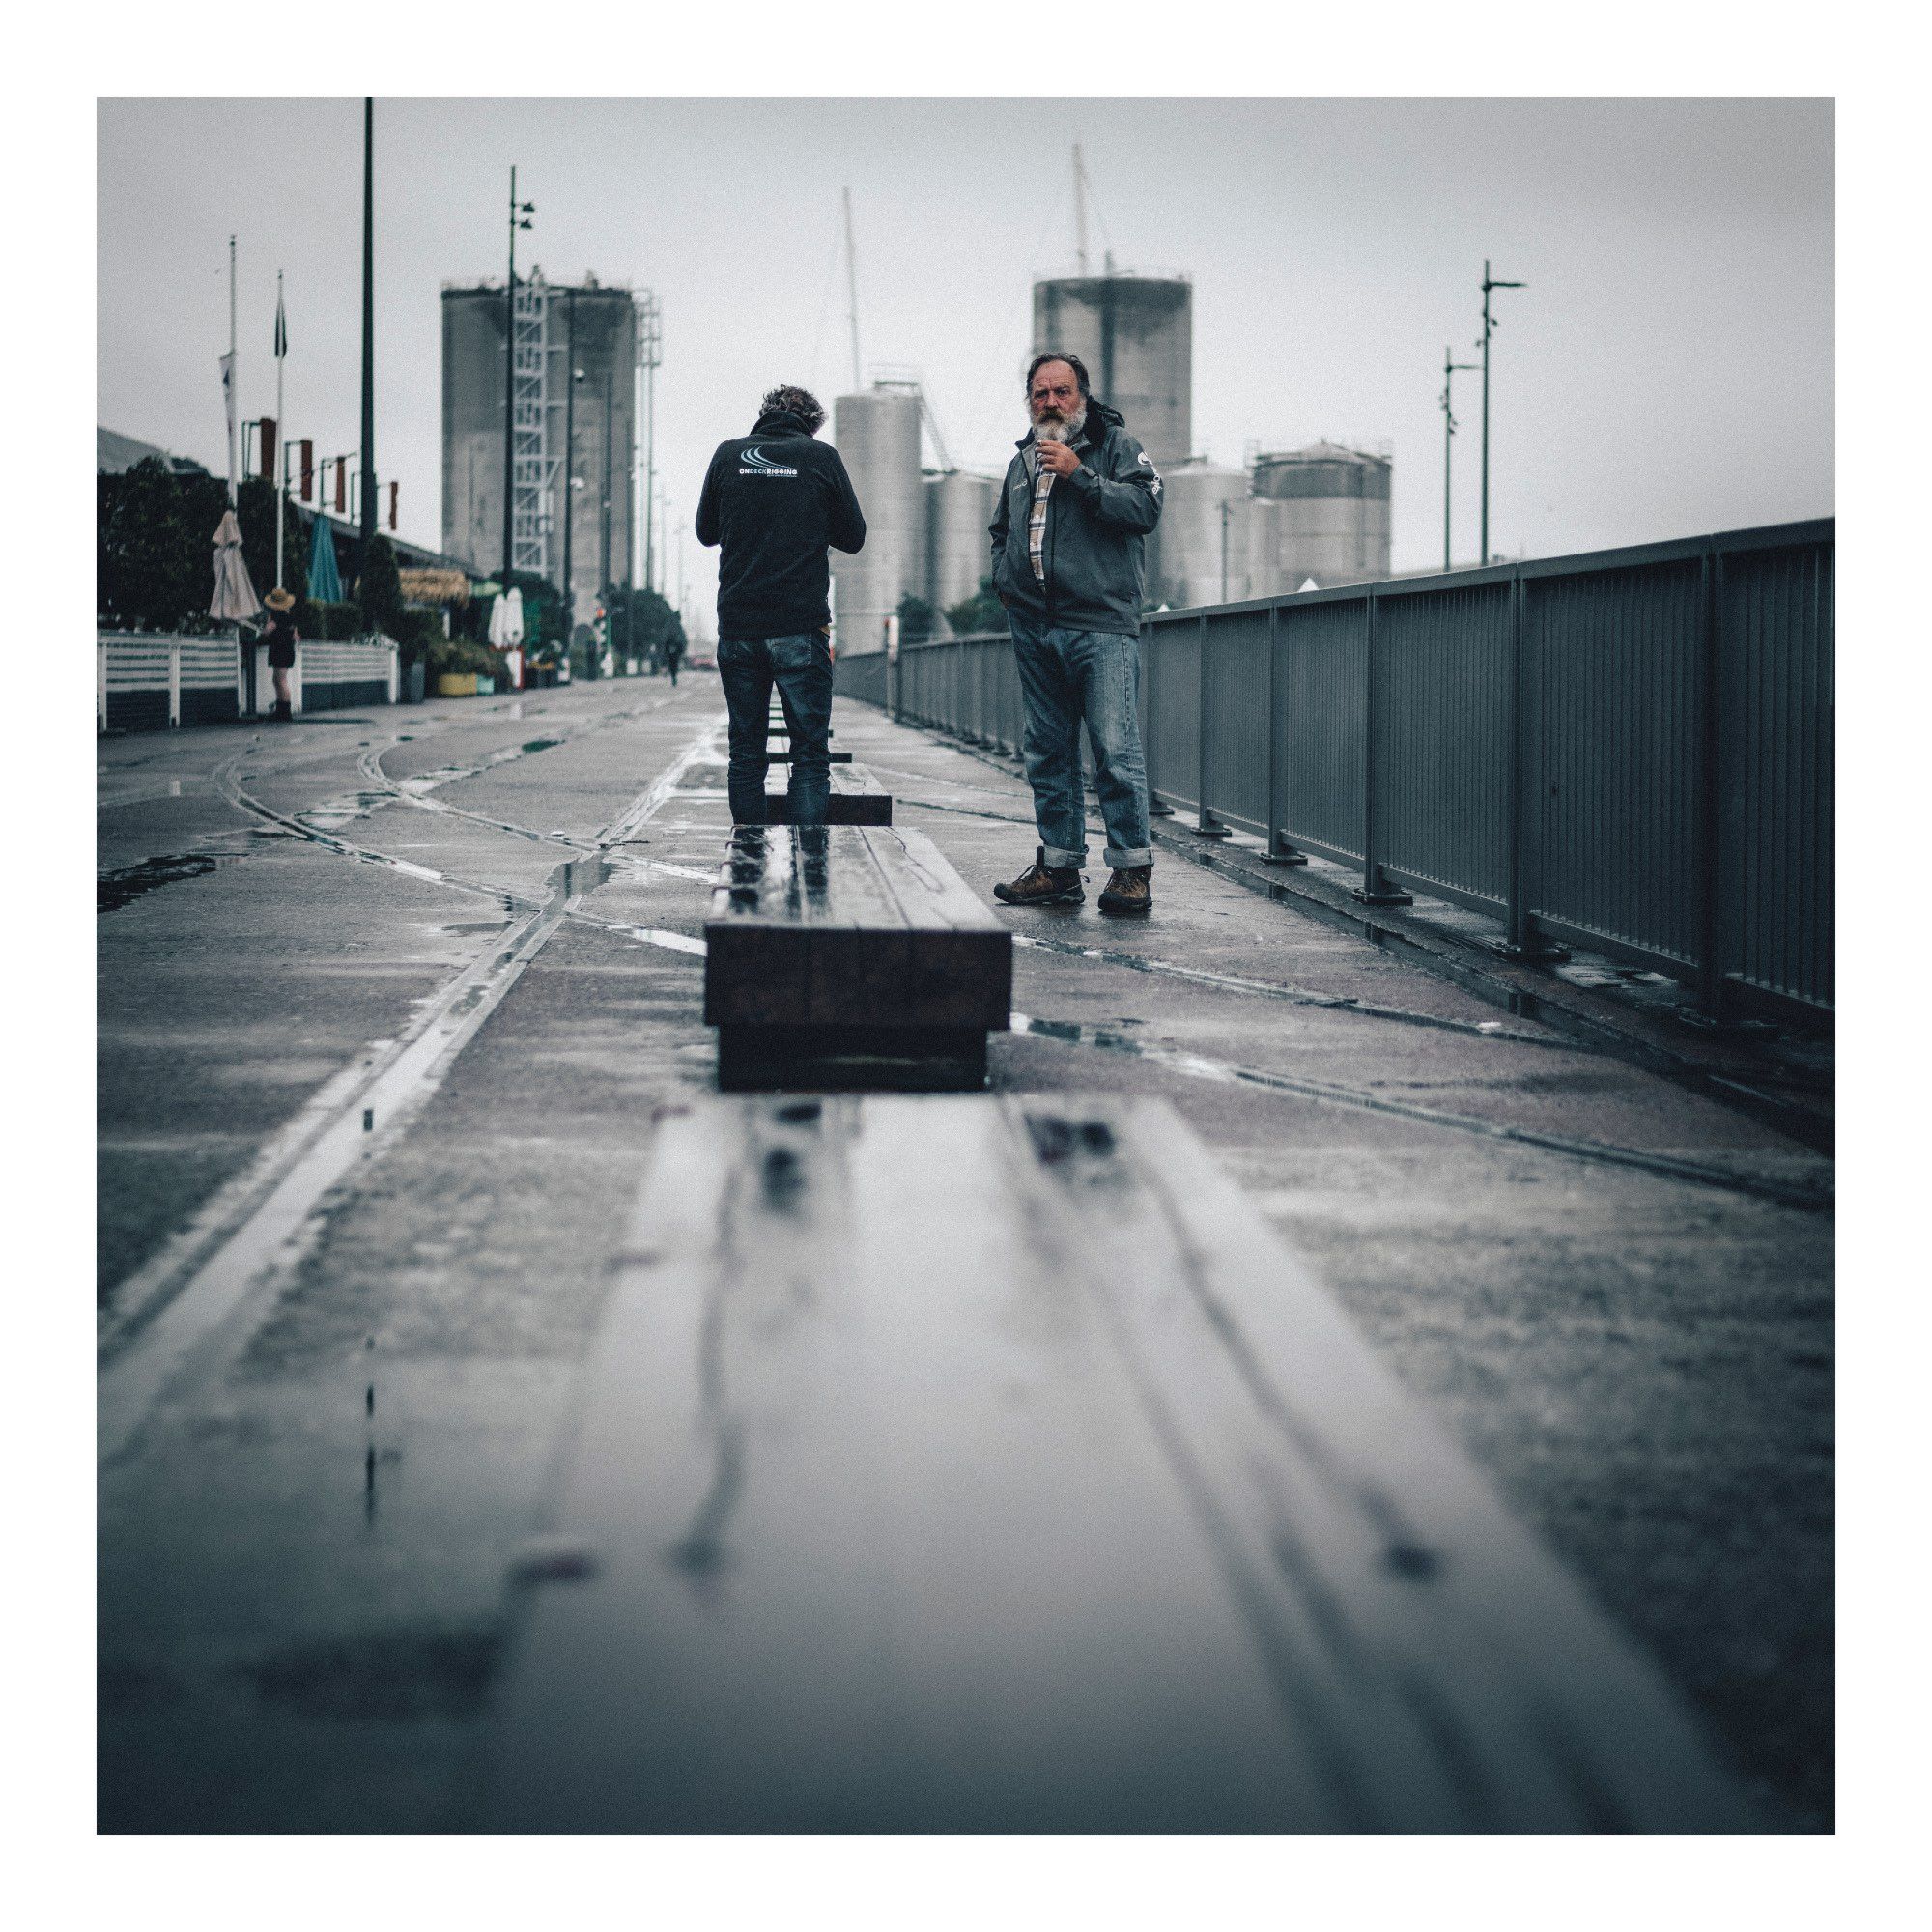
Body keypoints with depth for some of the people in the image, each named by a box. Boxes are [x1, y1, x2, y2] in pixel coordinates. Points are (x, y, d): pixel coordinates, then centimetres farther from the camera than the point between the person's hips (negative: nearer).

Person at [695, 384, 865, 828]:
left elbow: (706, 532, 15)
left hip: (737, 628, 2)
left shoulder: (729, 454, 5)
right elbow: (853, 537, 7)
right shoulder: (821, 457, 0)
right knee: (810, 755, 0)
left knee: (745, 754, 10)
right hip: (801, 626, -2)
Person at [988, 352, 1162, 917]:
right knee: (1047, 752, 9)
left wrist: (1080, 475, -17)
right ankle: (1058, 866, 15)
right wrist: (1003, 577, 17)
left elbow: (1146, 508, -14)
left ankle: (1132, 870, -7)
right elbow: (1002, 529, 35)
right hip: (1033, 627, 6)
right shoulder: (1022, 461, 20)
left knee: (1116, 749, -10)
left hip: (1100, 626, -6)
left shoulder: (1117, 446, 2)